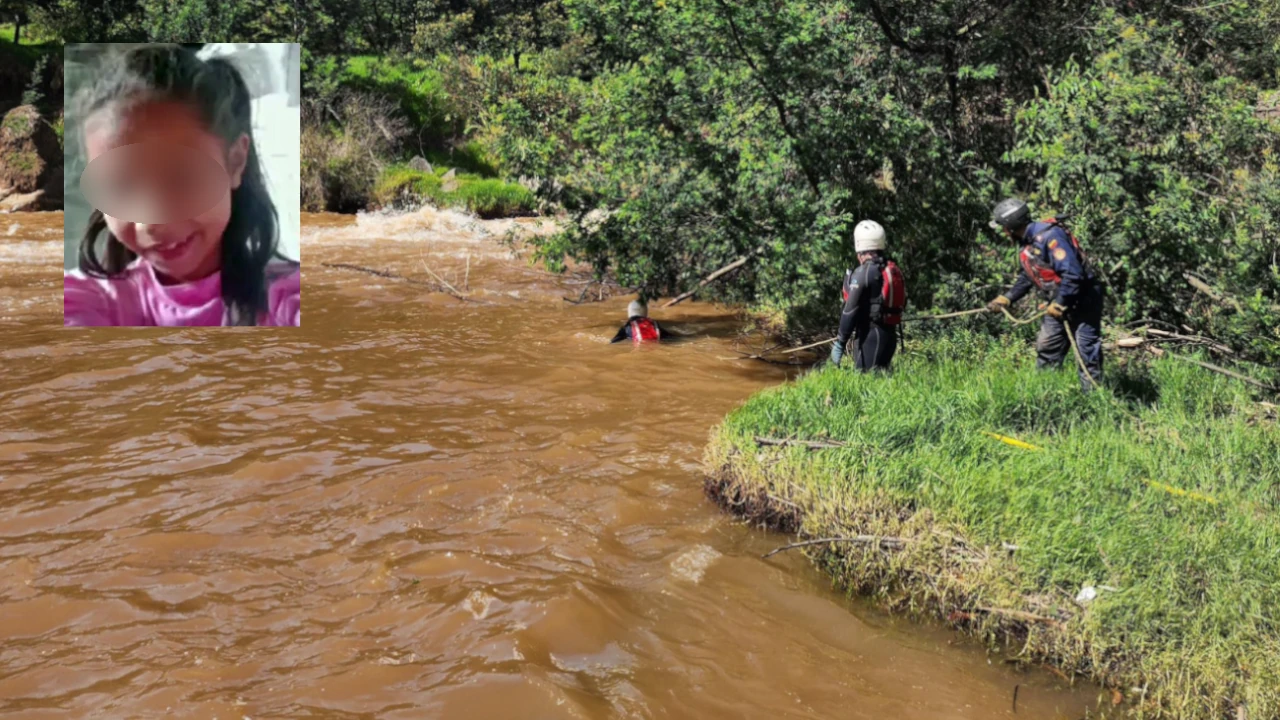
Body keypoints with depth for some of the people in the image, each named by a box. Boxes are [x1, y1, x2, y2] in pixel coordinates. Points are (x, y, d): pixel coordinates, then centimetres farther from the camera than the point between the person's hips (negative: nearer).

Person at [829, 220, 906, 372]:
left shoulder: (863, 273, -13)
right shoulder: (895, 270, 11)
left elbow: (850, 311, -14)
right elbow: (900, 303, 15)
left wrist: (839, 343, -10)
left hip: (870, 336, -8)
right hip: (890, 335, 8)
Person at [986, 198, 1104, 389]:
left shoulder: (1049, 236, -25)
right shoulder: (1027, 244, 7)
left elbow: (1073, 273, -30)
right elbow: (1027, 278, 21)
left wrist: (1059, 304, -23)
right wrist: (1005, 299, 14)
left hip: (1082, 301, -10)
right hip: (1059, 304, 10)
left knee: (1087, 351, -7)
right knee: (1046, 349, 14)